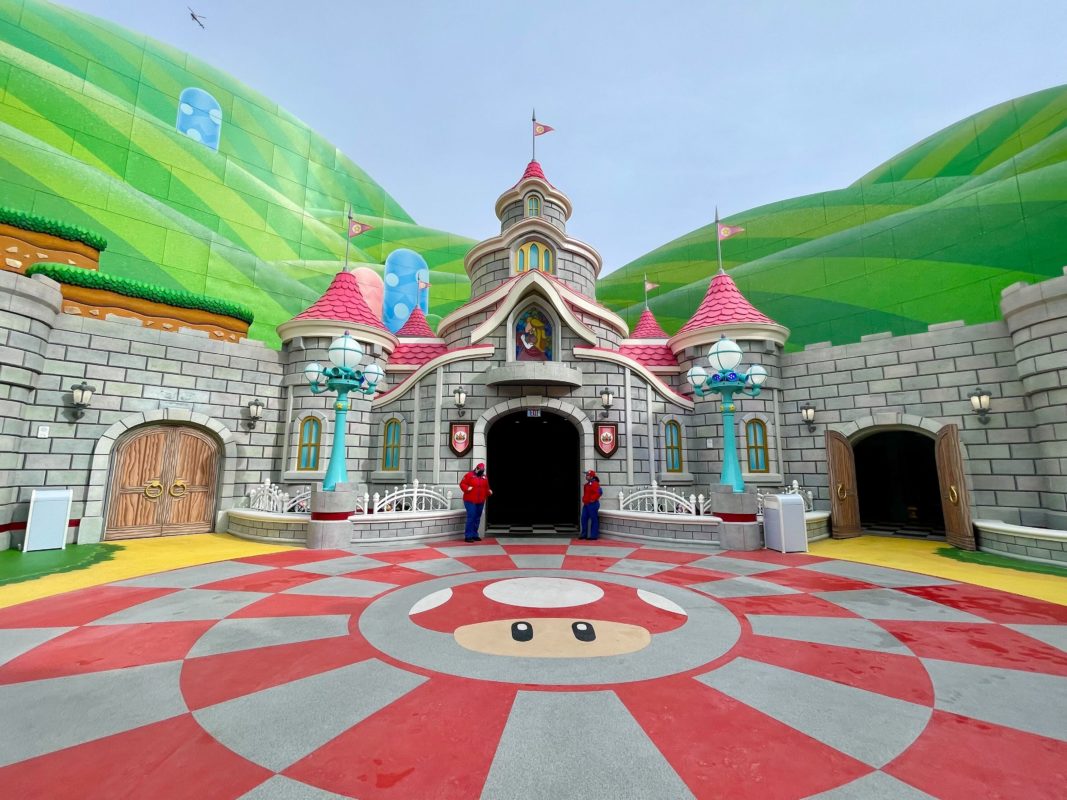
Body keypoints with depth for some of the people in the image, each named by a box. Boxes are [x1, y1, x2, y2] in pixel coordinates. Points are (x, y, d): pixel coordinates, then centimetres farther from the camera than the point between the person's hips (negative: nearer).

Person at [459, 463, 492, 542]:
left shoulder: (484, 477, 11)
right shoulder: (469, 475, -6)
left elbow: (486, 488, 19)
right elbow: (462, 484, -6)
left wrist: (489, 491, -1)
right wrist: (467, 488, -22)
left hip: (480, 502, 6)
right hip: (470, 501, -6)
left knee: (477, 518, 12)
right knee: (471, 517, -12)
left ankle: (474, 535, 22)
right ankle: (468, 536, -6)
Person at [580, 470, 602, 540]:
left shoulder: (595, 484, -13)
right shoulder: (587, 484, 17)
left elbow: (599, 492, -25)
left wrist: (593, 499, -22)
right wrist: (584, 500, 17)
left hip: (592, 504, -10)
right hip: (586, 504, 10)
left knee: (594, 520, -2)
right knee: (584, 519, 9)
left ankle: (594, 535, 4)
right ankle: (584, 534, 18)